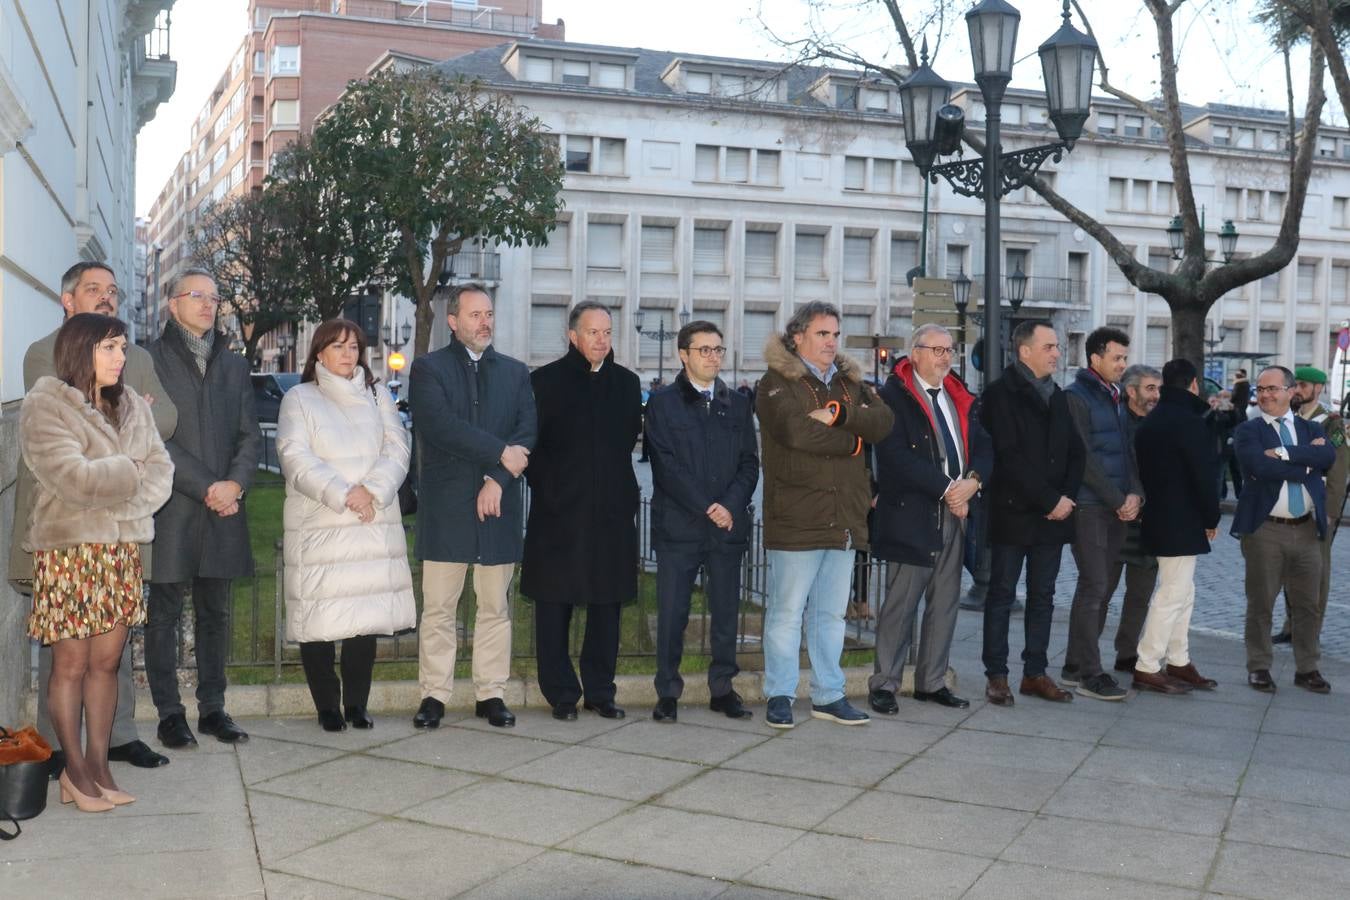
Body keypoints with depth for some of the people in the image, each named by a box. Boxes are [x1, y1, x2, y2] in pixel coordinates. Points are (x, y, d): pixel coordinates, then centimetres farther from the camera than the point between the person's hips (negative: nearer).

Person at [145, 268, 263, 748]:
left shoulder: (233, 364, 17)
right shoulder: (151, 359, 0)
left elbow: (250, 434, 12)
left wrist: (236, 483, -6)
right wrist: (206, 488, -12)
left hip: (223, 508, 5)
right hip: (171, 508, -5)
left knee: (215, 613, 9)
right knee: (164, 613, 1)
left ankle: (213, 708, 17)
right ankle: (169, 714, 9)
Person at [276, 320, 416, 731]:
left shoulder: (377, 396, 16)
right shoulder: (299, 399, 7)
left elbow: (396, 450, 6)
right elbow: (295, 457, -5)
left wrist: (372, 491, -11)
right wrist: (343, 494, -14)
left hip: (375, 525, 3)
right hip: (318, 528, -2)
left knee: (367, 615, 2)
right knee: (319, 619, -4)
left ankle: (356, 704, 11)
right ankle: (327, 706, 7)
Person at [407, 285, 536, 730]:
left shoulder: (515, 372, 14)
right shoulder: (428, 368, 4)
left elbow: (527, 433, 3)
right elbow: (439, 425, -12)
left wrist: (498, 480, -11)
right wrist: (500, 452, -14)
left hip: (498, 504, 3)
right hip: (445, 505, -3)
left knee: (496, 606, 6)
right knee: (438, 607, 1)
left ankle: (491, 693, 14)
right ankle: (434, 694, 9)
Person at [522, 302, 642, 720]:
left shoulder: (627, 383, 11)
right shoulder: (545, 381, 0)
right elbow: (530, 443, -1)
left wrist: (623, 493, 10)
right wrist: (547, 488, -6)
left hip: (612, 512, 3)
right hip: (558, 512, -3)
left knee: (607, 605, 7)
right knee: (554, 606, 1)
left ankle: (600, 690, 18)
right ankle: (561, 694, 12)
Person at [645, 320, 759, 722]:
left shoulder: (737, 404, 13)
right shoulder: (662, 402, 2)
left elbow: (750, 463, 8)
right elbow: (666, 466, -6)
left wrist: (730, 506, -8)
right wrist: (706, 508, -11)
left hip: (729, 524, 3)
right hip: (678, 525, -3)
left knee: (726, 611, 6)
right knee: (672, 613, 0)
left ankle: (722, 689, 16)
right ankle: (668, 693, 8)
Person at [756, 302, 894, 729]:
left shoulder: (850, 382, 18)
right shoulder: (777, 382, -3)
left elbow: (884, 421, 1)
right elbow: (797, 430, -19)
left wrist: (839, 414, -14)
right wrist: (853, 440, -5)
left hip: (843, 519, 6)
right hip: (795, 519, -6)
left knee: (832, 613, 13)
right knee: (787, 612, -1)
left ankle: (828, 694, 21)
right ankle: (780, 695, 9)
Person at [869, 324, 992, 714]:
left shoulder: (959, 398, 16)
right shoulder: (894, 396, -6)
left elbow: (983, 446, 10)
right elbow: (897, 456, -16)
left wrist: (972, 481, -11)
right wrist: (946, 488, -15)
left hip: (954, 514, 7)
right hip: (911, 515, -7)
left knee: (945, 602, 10)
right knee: (900, 604, -2)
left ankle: (932, 682, 20)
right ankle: (884, 684, 7)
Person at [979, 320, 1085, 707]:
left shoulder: (1058, 397, 15)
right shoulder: (1000, 394, -7)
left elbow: (1075, 452, 14)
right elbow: (1010, 458, -15)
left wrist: (1067, 496, -3)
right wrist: (1050, 500, -15)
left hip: (1053, 514, 6)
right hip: (1013, 514, -6)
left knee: (1043, 597, 9)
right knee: (1001, 595, 1)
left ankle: (1035, 673, 17)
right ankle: (997, 675, 7)